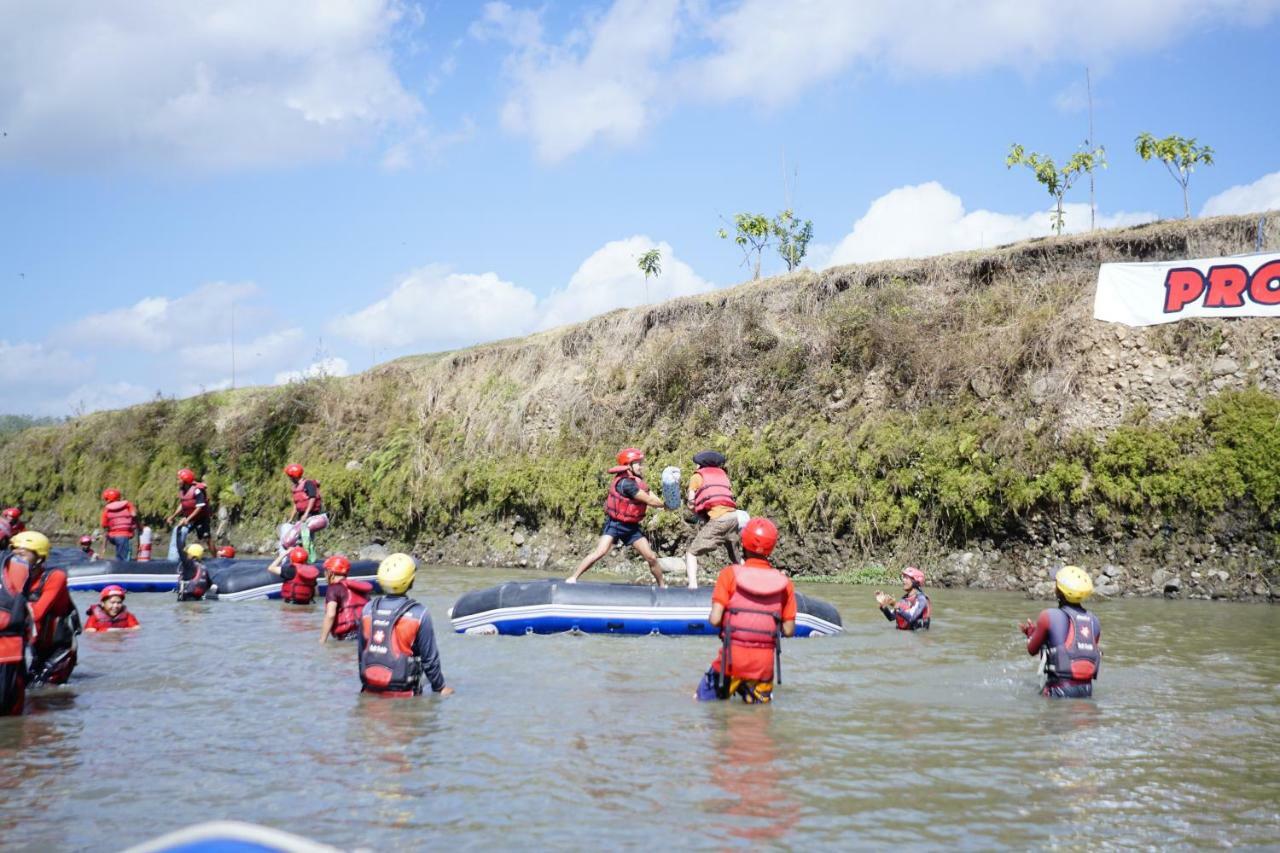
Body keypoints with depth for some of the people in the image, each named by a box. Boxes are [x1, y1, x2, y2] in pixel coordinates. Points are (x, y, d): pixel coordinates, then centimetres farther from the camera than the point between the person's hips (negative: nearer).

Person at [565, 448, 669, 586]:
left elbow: (653, 497, -6)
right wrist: (666, 504, -10)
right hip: (615, 524, -8)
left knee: (651, 558, 4)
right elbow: (649, 500, -21)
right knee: (600, 552, -23)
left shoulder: (638, 481, 5)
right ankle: (572, 578, -15)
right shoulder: (625, 483, -23)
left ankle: (662, 585, 19)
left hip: (632, 526, 8)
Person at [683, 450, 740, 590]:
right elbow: (730, 493, 16)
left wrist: (701, 517, 21)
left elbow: (691, 504, 8)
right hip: (733, 516, 5)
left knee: (691, 553, 4)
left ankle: (693, 586, -12)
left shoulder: (697, 476, 13)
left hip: (717, 519, -5)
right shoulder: (722, 474, 25)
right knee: (735, 557, 22)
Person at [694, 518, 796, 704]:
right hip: (764, 663, 2)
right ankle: (756, 695, -1)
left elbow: (715, 620, -13)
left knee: (703, 700, 19)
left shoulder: (730, 574, -8)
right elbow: (789, 630, 1)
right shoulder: (785, 583, -1)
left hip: (732, 660, -2)